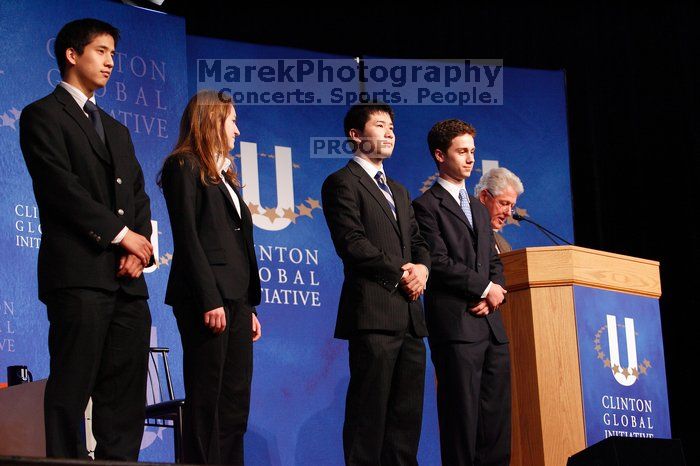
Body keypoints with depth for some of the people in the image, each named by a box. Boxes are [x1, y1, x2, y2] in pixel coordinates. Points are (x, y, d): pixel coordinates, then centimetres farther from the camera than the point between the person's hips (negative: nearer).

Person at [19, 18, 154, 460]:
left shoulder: (117, 129, 26)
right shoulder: (43, 115, 2)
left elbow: (139, 195, 18)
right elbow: (61, 187, -10)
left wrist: (140, 247, -1)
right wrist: (121, 233, -10)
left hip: (126, 279, 7)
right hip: (79, 273, -7)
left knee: (126, 394, 3)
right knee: (72, 388, -8)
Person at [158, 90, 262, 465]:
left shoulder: (223, 174, 23)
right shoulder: (184, 167, -3)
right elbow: (187, 237, -12)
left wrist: (249, 306, 15)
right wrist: (209, 300, -19)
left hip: (236, 299, 8)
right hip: (207, 297, -8)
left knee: (235, 403, 5)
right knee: (206, 401, -7)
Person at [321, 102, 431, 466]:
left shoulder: (399, 191, 26)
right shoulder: (343, 183, 0)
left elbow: (417, 242, 21)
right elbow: (351, 243, -11)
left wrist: (421, 268, -2)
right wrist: (399, 274, -11)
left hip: (408, 314, 8)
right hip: (374, 312, -8)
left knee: (407, 412, 6)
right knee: (370, 410, -7)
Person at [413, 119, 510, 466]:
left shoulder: (479, 210, 24)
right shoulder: (427, 206, 0)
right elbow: (439, 262, -11)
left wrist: (493, 296, 1)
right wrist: (485, 288, -8)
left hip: (490, 323, 7)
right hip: (456, 325, -7)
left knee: (497, 414, 3)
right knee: (462, 413, -7)